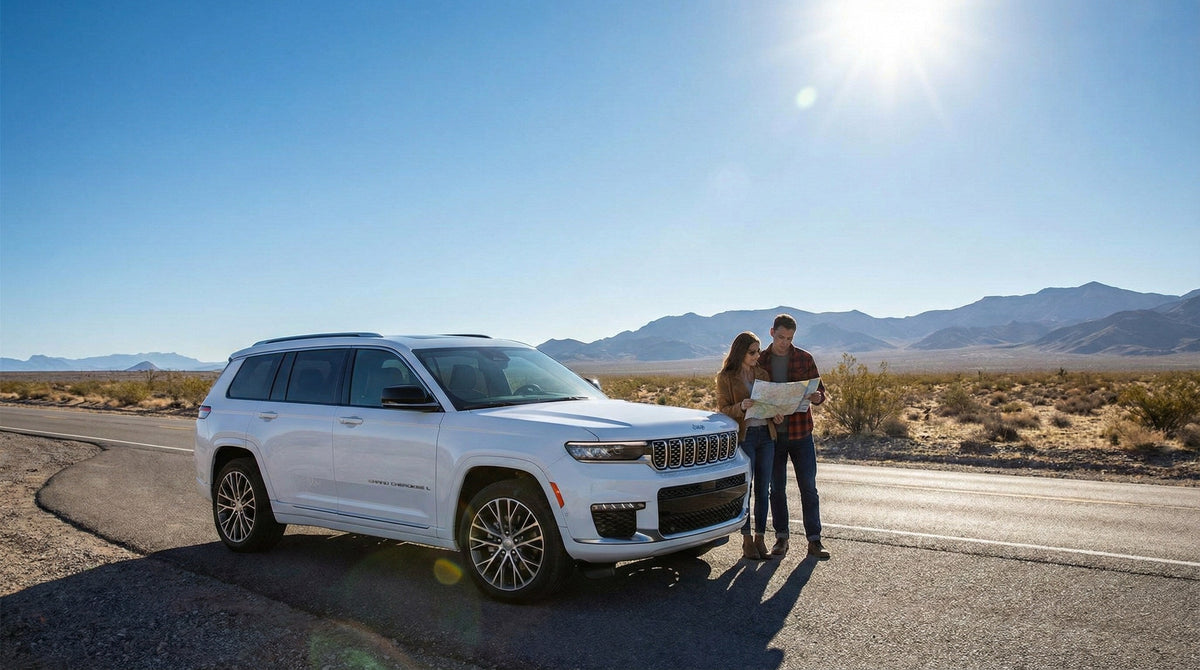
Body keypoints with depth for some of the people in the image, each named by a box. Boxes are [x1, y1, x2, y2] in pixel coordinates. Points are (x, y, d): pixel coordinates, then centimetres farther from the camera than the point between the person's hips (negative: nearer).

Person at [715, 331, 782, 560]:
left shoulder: (762, 373, 15)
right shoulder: (726, 377, 0)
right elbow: (723, 409, -4)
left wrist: (776, 413, -1)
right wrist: (741, 407, -23)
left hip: (766, 434, 5)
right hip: (743, 436, -5)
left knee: (763, 490, 5)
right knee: (745, 488, -5)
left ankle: (760, 538, 13)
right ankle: (747, 541, 4)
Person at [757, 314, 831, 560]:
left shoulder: (804, 358, 3)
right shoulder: (760, 361, 5)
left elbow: (819, 389, 5)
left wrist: (817, 397, -18)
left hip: (800, 431, -1)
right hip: (772, 432, 1)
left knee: (808, 487, 2)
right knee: (777, 488, 8)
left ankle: (814, 540, 9)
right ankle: (781, 537, 19)